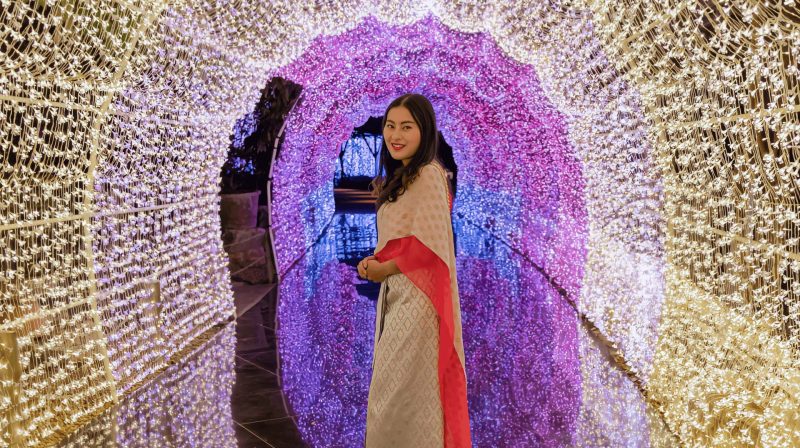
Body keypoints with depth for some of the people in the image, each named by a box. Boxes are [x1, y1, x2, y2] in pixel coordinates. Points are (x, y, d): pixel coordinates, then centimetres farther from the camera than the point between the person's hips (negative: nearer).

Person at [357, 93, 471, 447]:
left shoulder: (428, 175, -15)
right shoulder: (402, 176, 14)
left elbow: (427, 246, -22)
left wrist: (383, 270, -10)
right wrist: (375, 261, 1)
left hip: (416, 298, -9)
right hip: (396, 295, 9)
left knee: (402, 393, 1)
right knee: (394, 390, 17)